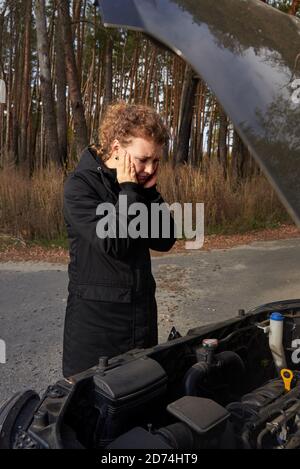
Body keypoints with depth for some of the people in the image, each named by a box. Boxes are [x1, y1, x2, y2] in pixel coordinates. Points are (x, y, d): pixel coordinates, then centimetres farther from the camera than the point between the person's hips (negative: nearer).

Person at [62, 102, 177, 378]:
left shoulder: (139, 187, 5)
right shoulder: (80, 185, -13)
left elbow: (164, 241, 0)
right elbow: (113, 243, -24)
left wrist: (150, 191, -8)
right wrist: (128, 191, -18)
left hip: (142, 314, 6)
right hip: (95, 318, -6)